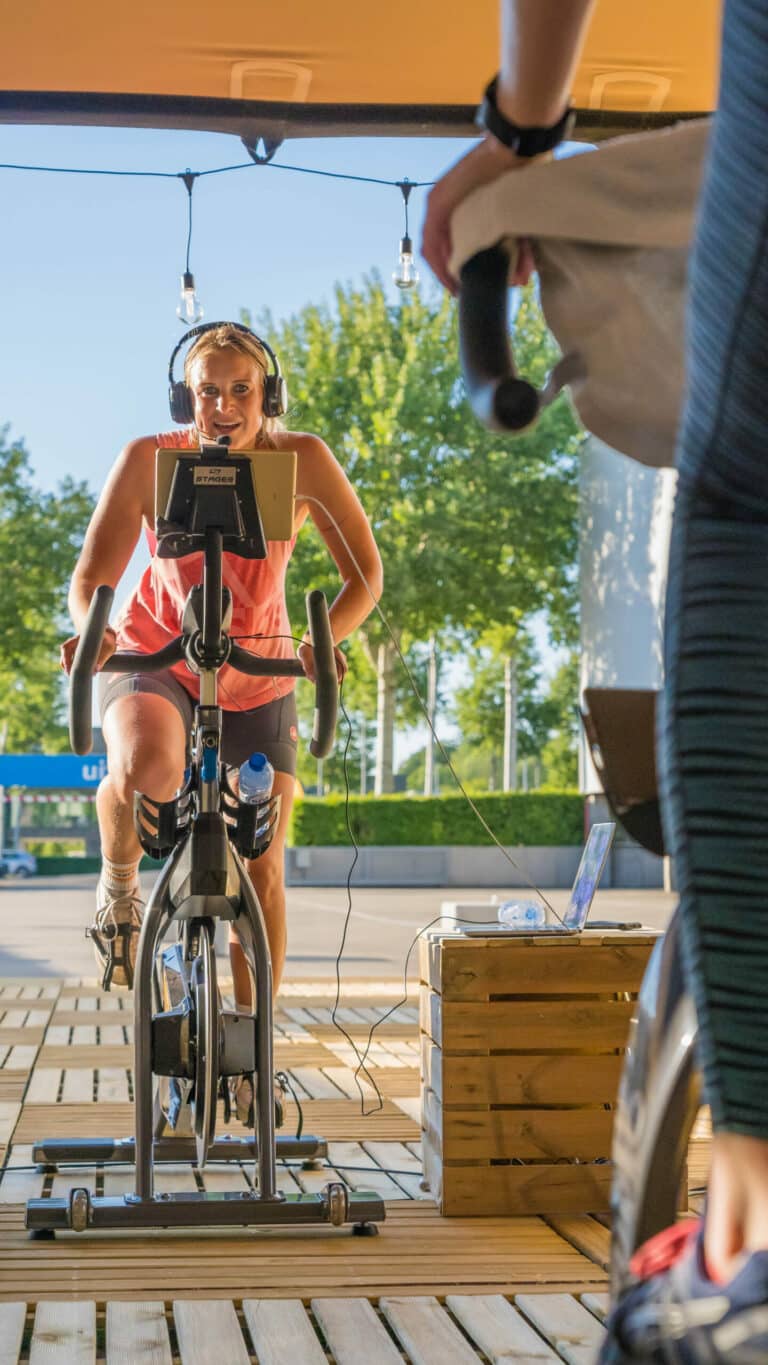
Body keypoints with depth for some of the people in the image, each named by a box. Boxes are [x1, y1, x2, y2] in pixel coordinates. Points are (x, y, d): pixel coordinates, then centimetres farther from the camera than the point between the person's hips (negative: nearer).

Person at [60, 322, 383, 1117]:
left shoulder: (300, 460, -15)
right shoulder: (150, 460, -17)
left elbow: (364, 575, -14)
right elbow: (92, 576, -18)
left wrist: (321, 641, -34)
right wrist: (90, 629, -42)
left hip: (257, 679, 2)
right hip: (153, 661, -2)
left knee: (263, 865, 0)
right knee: (147, 767, -37)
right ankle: (118, 890, -5)